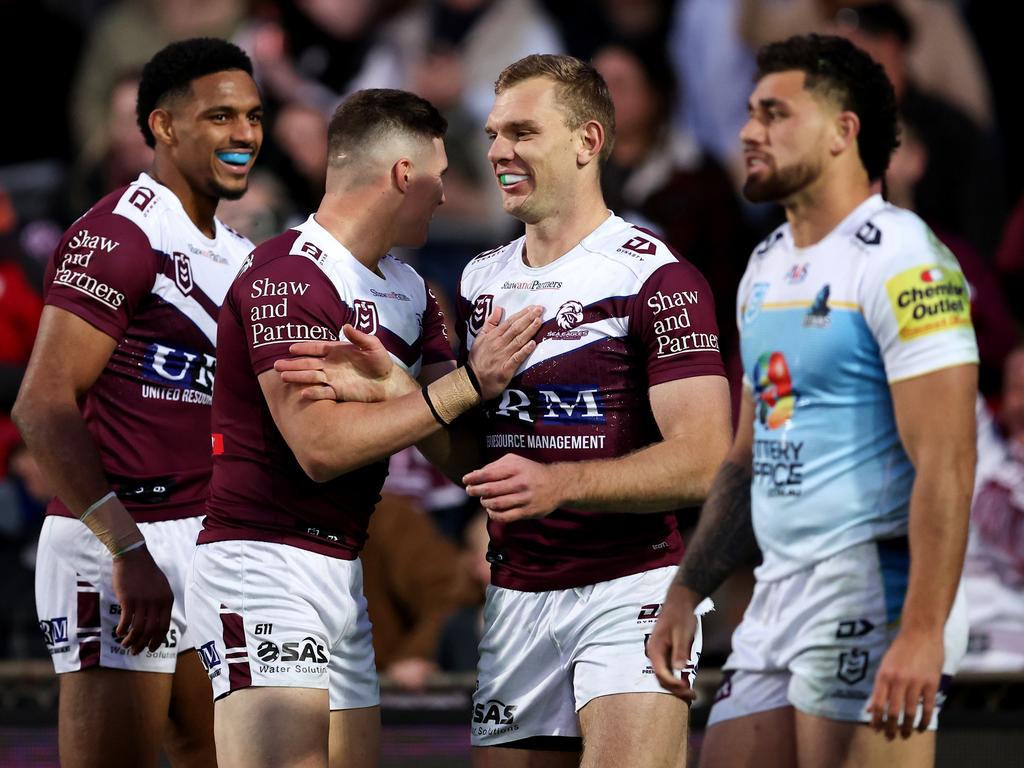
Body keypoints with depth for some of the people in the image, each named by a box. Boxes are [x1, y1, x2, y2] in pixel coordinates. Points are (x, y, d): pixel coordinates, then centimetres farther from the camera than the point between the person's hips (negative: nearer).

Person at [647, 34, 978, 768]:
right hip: (776, 597, 9)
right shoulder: (767, 268, 16)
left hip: (871, 595, -9)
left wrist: (922, 633, -25)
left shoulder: (899, 262, -12)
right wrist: (687, 593, 15)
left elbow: (945, 464, -18)